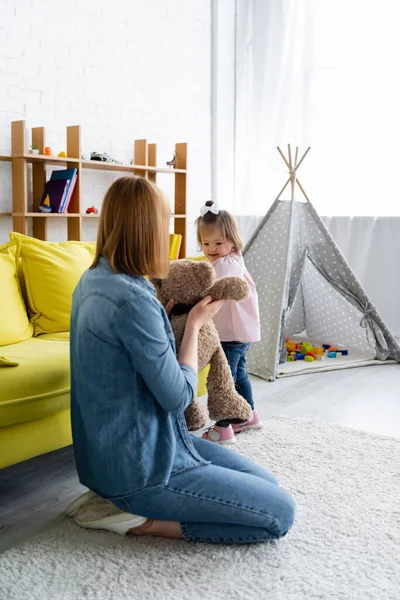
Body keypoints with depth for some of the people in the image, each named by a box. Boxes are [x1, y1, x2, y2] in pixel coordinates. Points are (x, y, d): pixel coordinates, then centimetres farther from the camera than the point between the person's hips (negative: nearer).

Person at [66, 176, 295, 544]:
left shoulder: (93, 280, 4)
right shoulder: (132, 300, -27)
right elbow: (178, 396, -19)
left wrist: (166, 314, 9)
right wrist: (195, 323, -7)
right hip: (138, 467, -10)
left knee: (265, 482, 13)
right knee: (280, 513, -5)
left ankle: (117, 498, 9)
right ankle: (141, 519, -4)